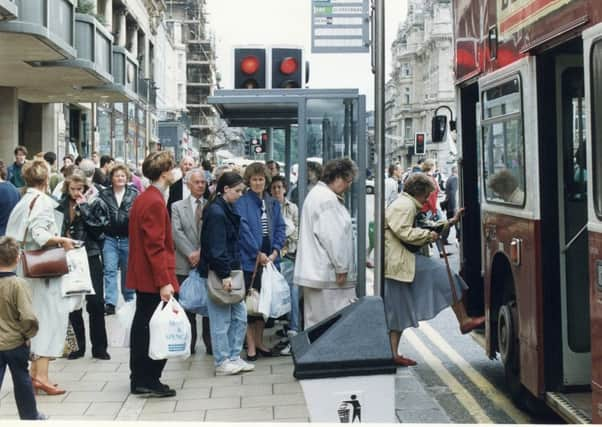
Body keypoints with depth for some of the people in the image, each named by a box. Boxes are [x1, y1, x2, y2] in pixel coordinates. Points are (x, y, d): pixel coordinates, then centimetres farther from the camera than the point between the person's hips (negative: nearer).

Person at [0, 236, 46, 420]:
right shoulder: (18, 284, -20)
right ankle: (30, 416, 30)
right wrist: (29, 333, -8)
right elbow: (28, 318, -27)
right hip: (15, 343, -3)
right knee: (22, 381, 14)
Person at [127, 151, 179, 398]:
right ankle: (150, 380, 4)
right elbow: (156, 246, -22)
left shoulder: (142, 199, 13)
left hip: (142, 276, 10)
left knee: (142, 326, 15)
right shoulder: (155, 202, -18)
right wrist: (164, 282, -24)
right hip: (155, 278, -10)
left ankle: (139, 380, 23)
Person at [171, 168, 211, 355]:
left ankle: (210, 344, 11)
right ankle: (188, 344, 11)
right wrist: (191, 253, -15)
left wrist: (202, 252, -13)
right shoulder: (177, 207, 7)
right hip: (185, 264, 0)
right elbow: (176, 232, -5)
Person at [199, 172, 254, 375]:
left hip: (230, 271, 9)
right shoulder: (216, 212, -16)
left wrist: (234, 271, 13)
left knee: (240, 315, 12)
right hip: (218, 274, -9)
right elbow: (216, 248, -20)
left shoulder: (227, 210, 14)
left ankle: (234, 357, 21)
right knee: (222, 319, 0)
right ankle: (222, 362, 9)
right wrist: (224, 275, -20)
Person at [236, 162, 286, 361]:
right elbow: (243, 229, -13)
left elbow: (280, 227, 7)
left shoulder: (273, 203, 12)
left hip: (269, 258, 5)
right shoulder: (242, 203, -4)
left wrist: (275, 251, -7)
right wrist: (258, 253, -15)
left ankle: (259, 342, 22)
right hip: (250, 259, -5)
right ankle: (251, 345, 4)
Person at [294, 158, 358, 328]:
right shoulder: (328, 199, -15)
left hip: (314, 272, 11)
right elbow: (333, 237, -20)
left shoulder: (316, 194, 20)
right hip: (327, 274, -11)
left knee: (315, 322, 12)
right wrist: (341, 268, -14)